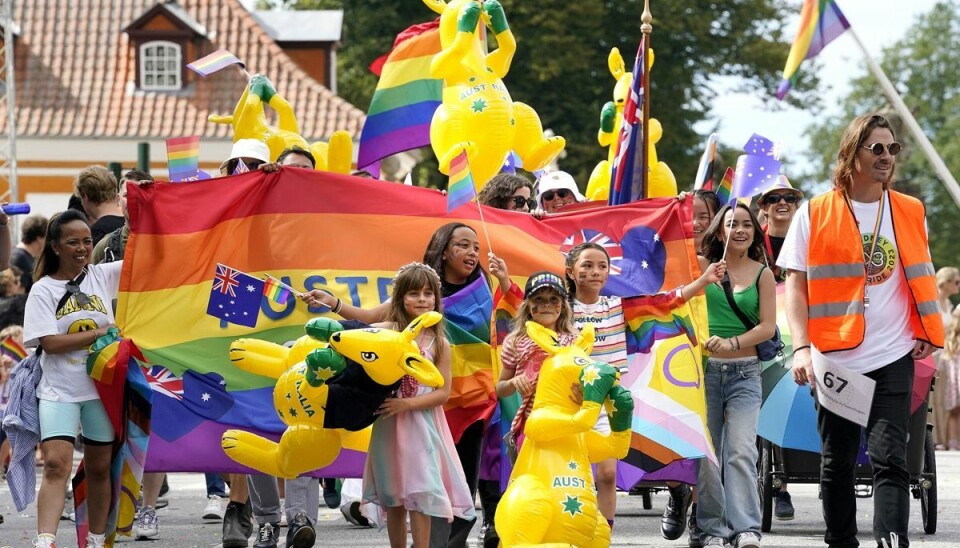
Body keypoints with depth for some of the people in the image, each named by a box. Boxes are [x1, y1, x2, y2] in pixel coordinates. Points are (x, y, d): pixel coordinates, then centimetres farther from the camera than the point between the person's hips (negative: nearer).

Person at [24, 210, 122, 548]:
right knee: (56, 464, -17)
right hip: (59, 391, -3)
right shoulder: (43, 290, -2)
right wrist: (100, 333, -13)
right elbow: (50, 343, -12)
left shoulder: (103, 276, 5)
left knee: (100, 467, 11)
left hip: (101, 387, 3)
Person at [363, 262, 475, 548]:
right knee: (393, 499, 9)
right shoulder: (387, 332, -1)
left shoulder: (439, 344, 1)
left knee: (420, 497, -6)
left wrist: (406, 404, -14)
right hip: (389, 425, 1)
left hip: (422, 425, -1)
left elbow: (443, 393, -3)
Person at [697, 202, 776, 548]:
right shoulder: (702, 266, 6)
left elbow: (768, 326, -1)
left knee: (741, 451, -13)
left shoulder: (762, 274, 4)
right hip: (704, 369, 1)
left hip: (744, 372, -1)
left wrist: (732, 344, -13)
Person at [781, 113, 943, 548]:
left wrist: (925, 332, 3)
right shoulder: (814, 215, 0)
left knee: (889, 459, -11)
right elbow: (796, 285, -2)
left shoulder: (910, 214, 7)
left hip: (893, 357, 0)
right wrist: (802, 347, -13)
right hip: (835, 359, 0)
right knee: (837, 461, 9)